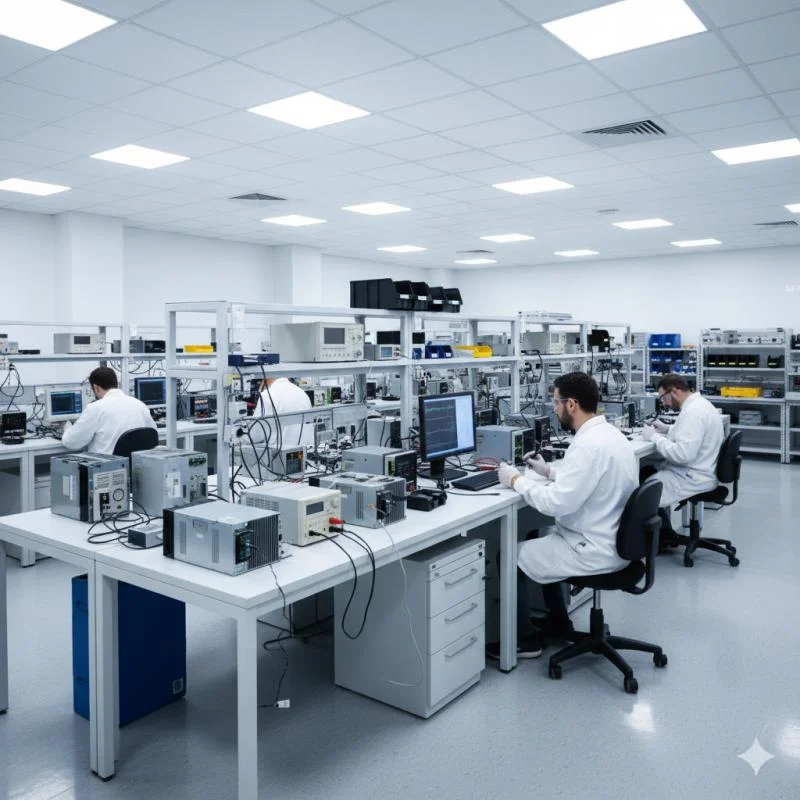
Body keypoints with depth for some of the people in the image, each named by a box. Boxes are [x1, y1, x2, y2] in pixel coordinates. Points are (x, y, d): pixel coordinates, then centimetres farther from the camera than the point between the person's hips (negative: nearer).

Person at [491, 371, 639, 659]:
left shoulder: (588, 444, -27)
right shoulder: (609, 433, 5)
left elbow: (557, 503, -28)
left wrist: (516, 480, -15)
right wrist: (548, 470, 13)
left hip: (594, 550, -10)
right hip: (613, 539, 10)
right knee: (540, 539, 28)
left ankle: (523, 641, 18)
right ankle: (558, 624, 35)